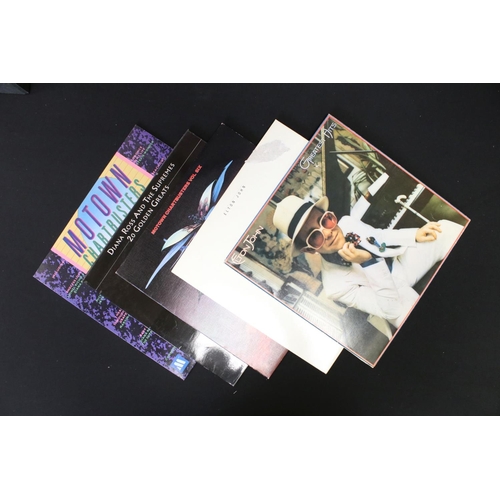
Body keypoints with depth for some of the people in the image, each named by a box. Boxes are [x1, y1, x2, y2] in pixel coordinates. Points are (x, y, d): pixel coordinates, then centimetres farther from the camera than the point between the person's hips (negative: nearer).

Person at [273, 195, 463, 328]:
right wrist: (369, 262, -42)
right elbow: (392, 312, -31)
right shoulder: (335, 286, -32)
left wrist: (415, 235, -5)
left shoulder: (347, 222, -16)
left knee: (447, 229, -11)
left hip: (403, 259, 5)